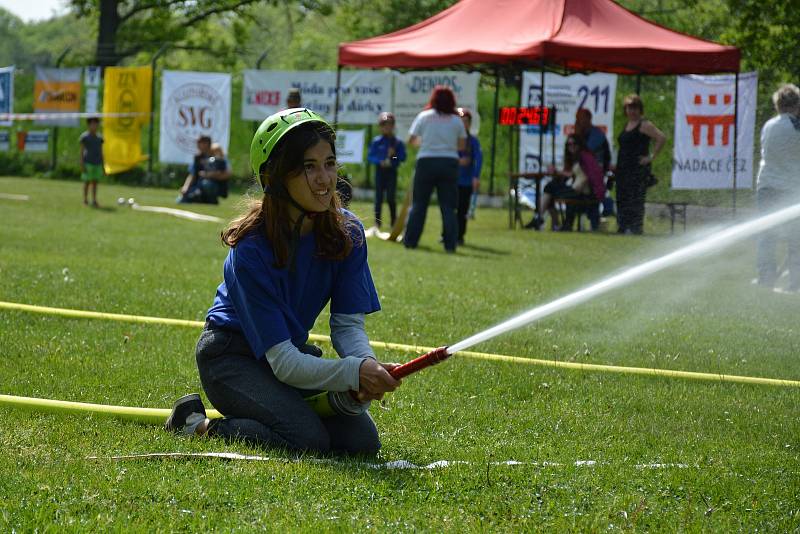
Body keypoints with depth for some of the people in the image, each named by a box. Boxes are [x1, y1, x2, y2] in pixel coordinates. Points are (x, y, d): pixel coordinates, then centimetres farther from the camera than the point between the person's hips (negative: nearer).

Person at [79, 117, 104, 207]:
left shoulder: (99, 137, 12)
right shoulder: (84, 137, -2)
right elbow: (81, 151, -4)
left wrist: (103, 166, 13)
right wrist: (82, 165, -11)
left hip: (97, 163, 4)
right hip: (88, 162, -4)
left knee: (95, 182, 4)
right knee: (87, 182, -1)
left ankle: (94, 200, 6)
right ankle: (85, 200, 8)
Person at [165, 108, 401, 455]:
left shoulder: (346, 232, -11)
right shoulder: (252, 248, -28)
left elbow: (348, 323, -9)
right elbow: (283, 362, -30)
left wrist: (367, 364, -32)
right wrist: (354, 372, -44)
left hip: (295, 353, 6)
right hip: (233, 357, -6)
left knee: (362, 440, -12)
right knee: (309, 439, -28)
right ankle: (197, 423, -4)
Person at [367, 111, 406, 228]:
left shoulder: (398, 142, 2)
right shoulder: (376, 141, 1)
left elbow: (403, 157, 1)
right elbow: (369, 156, 1)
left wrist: (394, 154, -16)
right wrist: (380, 162, -14)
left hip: (392, 171, -1)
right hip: (380, 171, 1)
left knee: (391, 198, -4)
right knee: (379, 197, 2)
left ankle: (394, 221, 6)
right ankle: (377, 221, 8)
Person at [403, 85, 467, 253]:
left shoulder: (424, 116, 1)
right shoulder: (456, 120, 4)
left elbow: (411, 140, 3)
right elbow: (462, 145, 4)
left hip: (426, 162, -1)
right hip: (449, 163, 1)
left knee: (418, 204, 7)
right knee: (448, 206, 3)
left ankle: (410, 240, 6)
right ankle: (450, 243, -2)